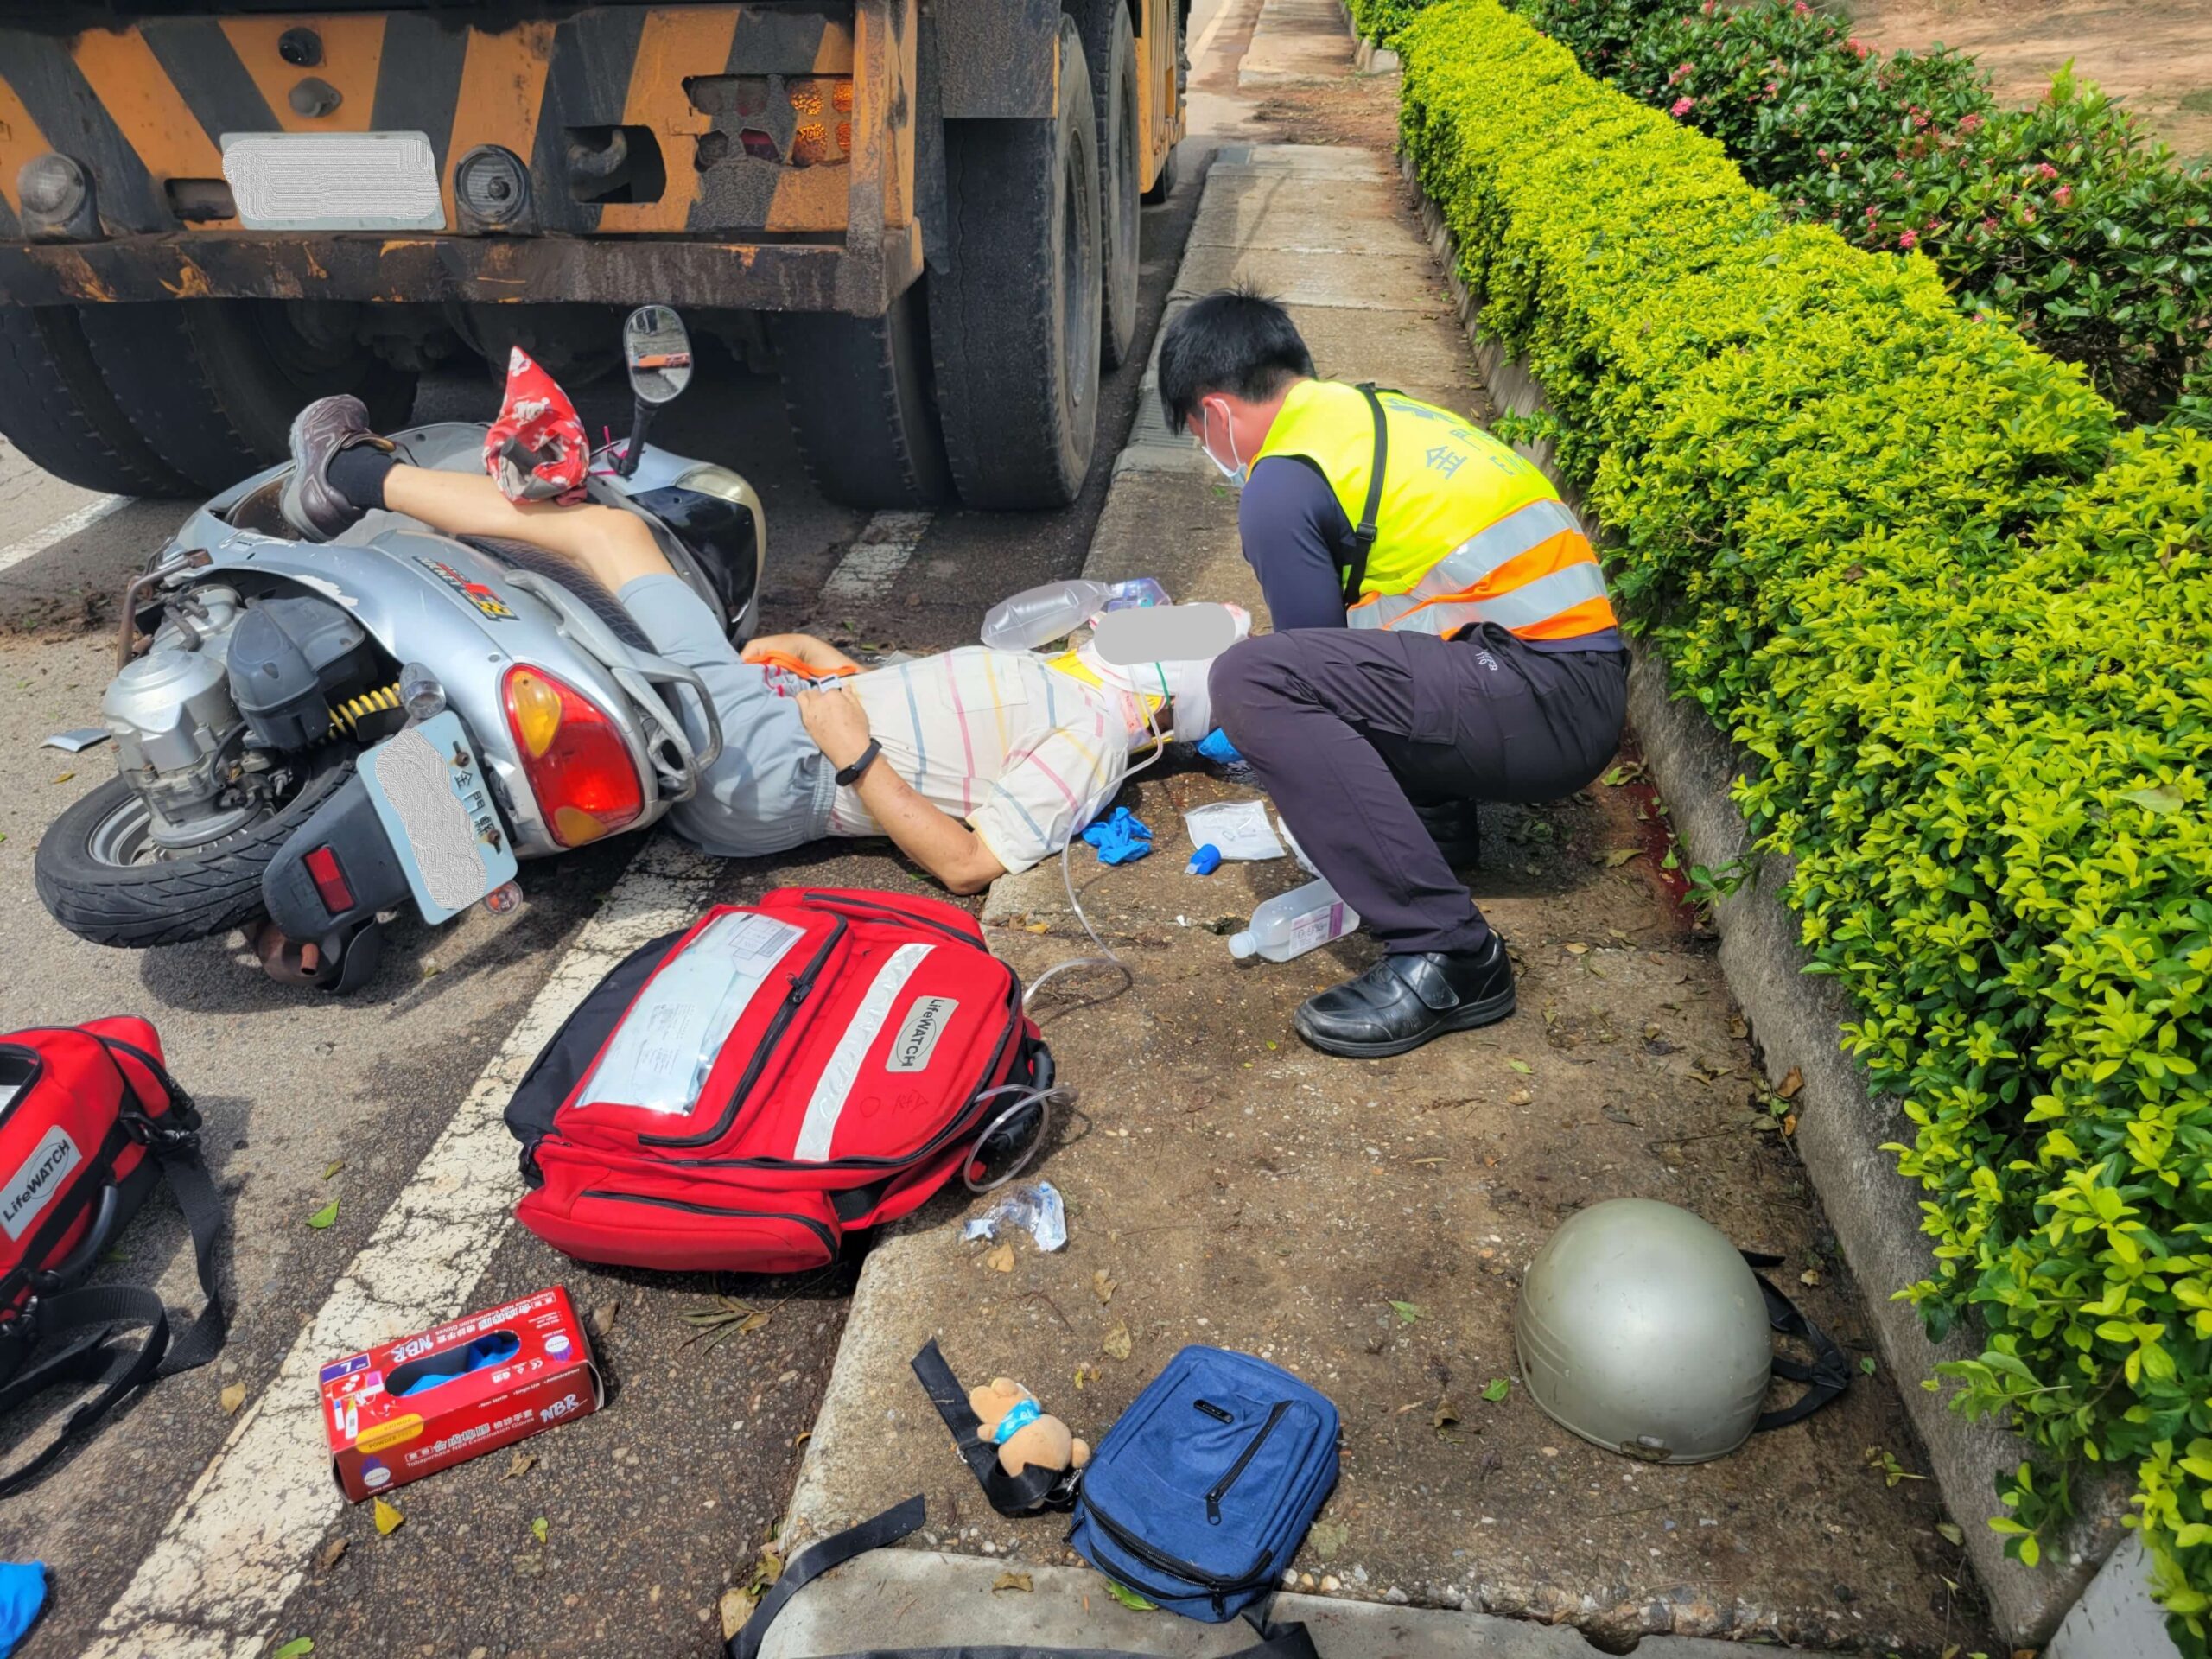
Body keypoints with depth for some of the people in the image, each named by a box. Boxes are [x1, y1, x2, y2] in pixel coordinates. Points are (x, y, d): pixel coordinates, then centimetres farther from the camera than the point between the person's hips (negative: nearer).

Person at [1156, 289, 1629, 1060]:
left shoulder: (1283, 482, -8)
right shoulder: (1380, 411, 20)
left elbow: (1310, 661, -1)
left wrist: (1271, 730, 21)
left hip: (1542, 698, -10)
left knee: (1250, 679, -22)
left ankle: (1445, 954, -22)